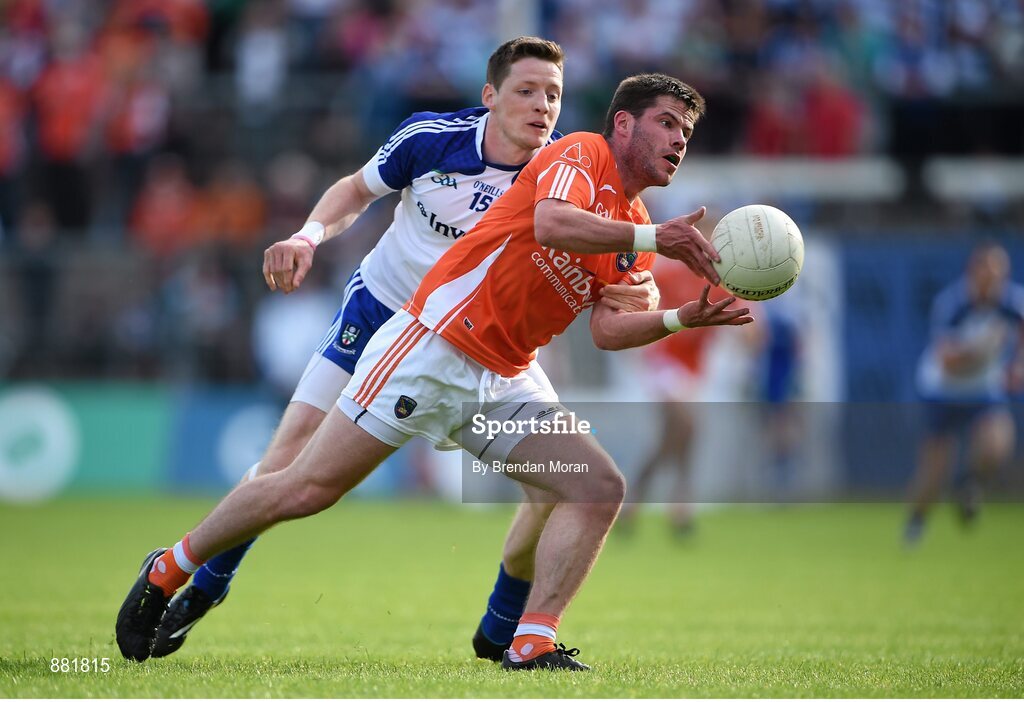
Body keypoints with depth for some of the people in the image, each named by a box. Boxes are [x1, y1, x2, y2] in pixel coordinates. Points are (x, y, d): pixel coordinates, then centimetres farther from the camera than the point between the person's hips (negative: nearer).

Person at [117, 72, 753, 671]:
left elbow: (606, 328, 5)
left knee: (601, 487, -8)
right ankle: (168, 571, 11)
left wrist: (683, 318, -8)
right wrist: (655, 239, -29)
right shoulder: (581, 152, -8)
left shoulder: (636, 235, 14)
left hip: (504, 382, 8)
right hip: (434, 347, -8)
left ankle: (533, 643, -10)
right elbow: (552, 223, -29)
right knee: (306, 490, -7)